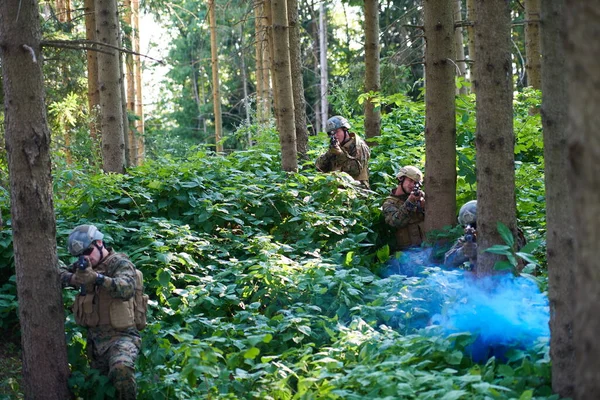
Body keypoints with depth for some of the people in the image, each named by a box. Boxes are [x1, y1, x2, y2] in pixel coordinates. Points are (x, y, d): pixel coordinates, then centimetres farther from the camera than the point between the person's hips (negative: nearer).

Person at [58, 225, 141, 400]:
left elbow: (127, 289, -28)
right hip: (94, 339, 8)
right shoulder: (85, 267, 12)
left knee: (121, 369, -34)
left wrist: (96, 277, -40)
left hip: (120, 335, -8)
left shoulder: (120, 263, -9)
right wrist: (72, 278, -16)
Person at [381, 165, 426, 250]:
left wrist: (423, 205, -14)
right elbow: (396, 222, -13)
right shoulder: (389, 203, 4)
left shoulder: (420, 195, 13)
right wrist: (409, 202, -20)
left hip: (428, 243, 3)